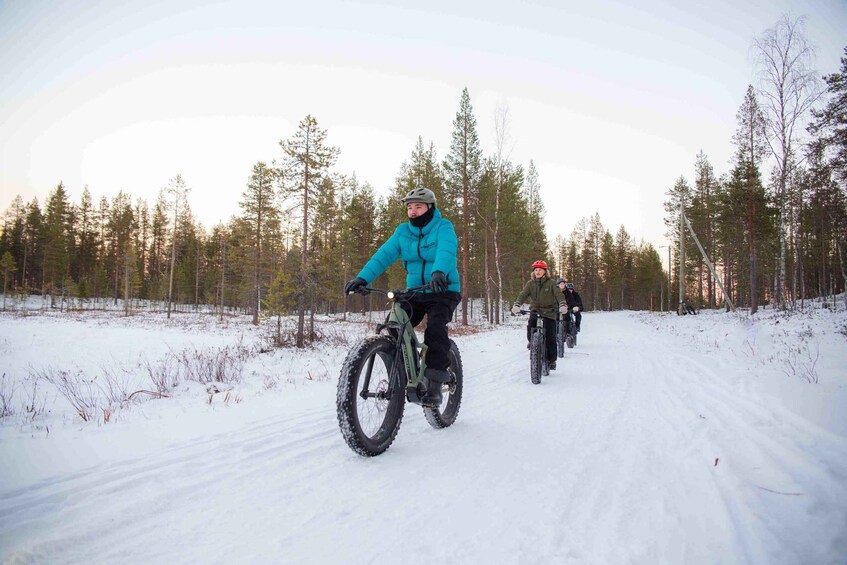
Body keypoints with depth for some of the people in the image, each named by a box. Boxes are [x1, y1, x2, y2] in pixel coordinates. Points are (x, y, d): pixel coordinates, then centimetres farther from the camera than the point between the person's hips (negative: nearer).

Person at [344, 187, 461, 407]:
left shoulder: (443, 227, -9)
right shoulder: (403, 231, 4)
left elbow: (447, 251, -30)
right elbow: (384, 255, -8)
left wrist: (439, 273, -51)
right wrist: (362, 278, -24)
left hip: (443, 291, -4)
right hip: (415, 292, 5)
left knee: (435, 327, -28)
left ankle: (435, 384, -20)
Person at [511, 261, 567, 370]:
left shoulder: (551, 283, -5)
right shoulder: (530, 283, 1)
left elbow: (559, 294, -19)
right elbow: (523, 294, -13)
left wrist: (563, 304, -40)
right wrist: (516, 305, -32)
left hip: (549, 312, -2)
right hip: (535, 310, 2)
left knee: (550, 336, -6)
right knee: (530, 328, -21)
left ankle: (552, 360, 8)